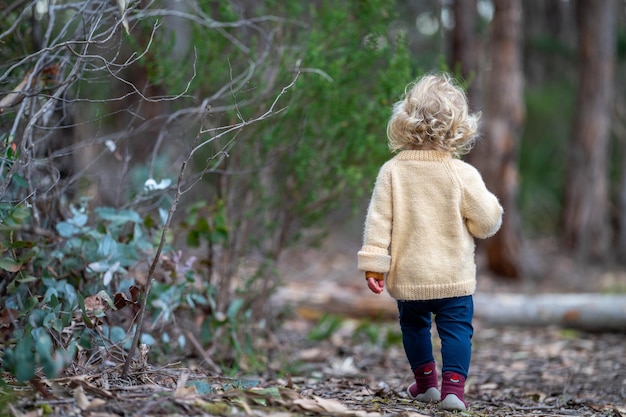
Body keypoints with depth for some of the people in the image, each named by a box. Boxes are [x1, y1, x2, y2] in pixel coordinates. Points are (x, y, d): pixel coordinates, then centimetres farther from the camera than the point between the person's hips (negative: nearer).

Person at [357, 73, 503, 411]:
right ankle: (453, 385, -6)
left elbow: (378, 219, -7)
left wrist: (373, 263, -3)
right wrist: (492, 206, 16)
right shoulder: (462, 174, -11)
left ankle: (425, 381, 31)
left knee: (414, 325, 22)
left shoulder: (392, 171, -6)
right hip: (453, 276, -2)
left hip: (407, 275, 3)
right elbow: (487, 222, -6)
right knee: (457, 327, 6)